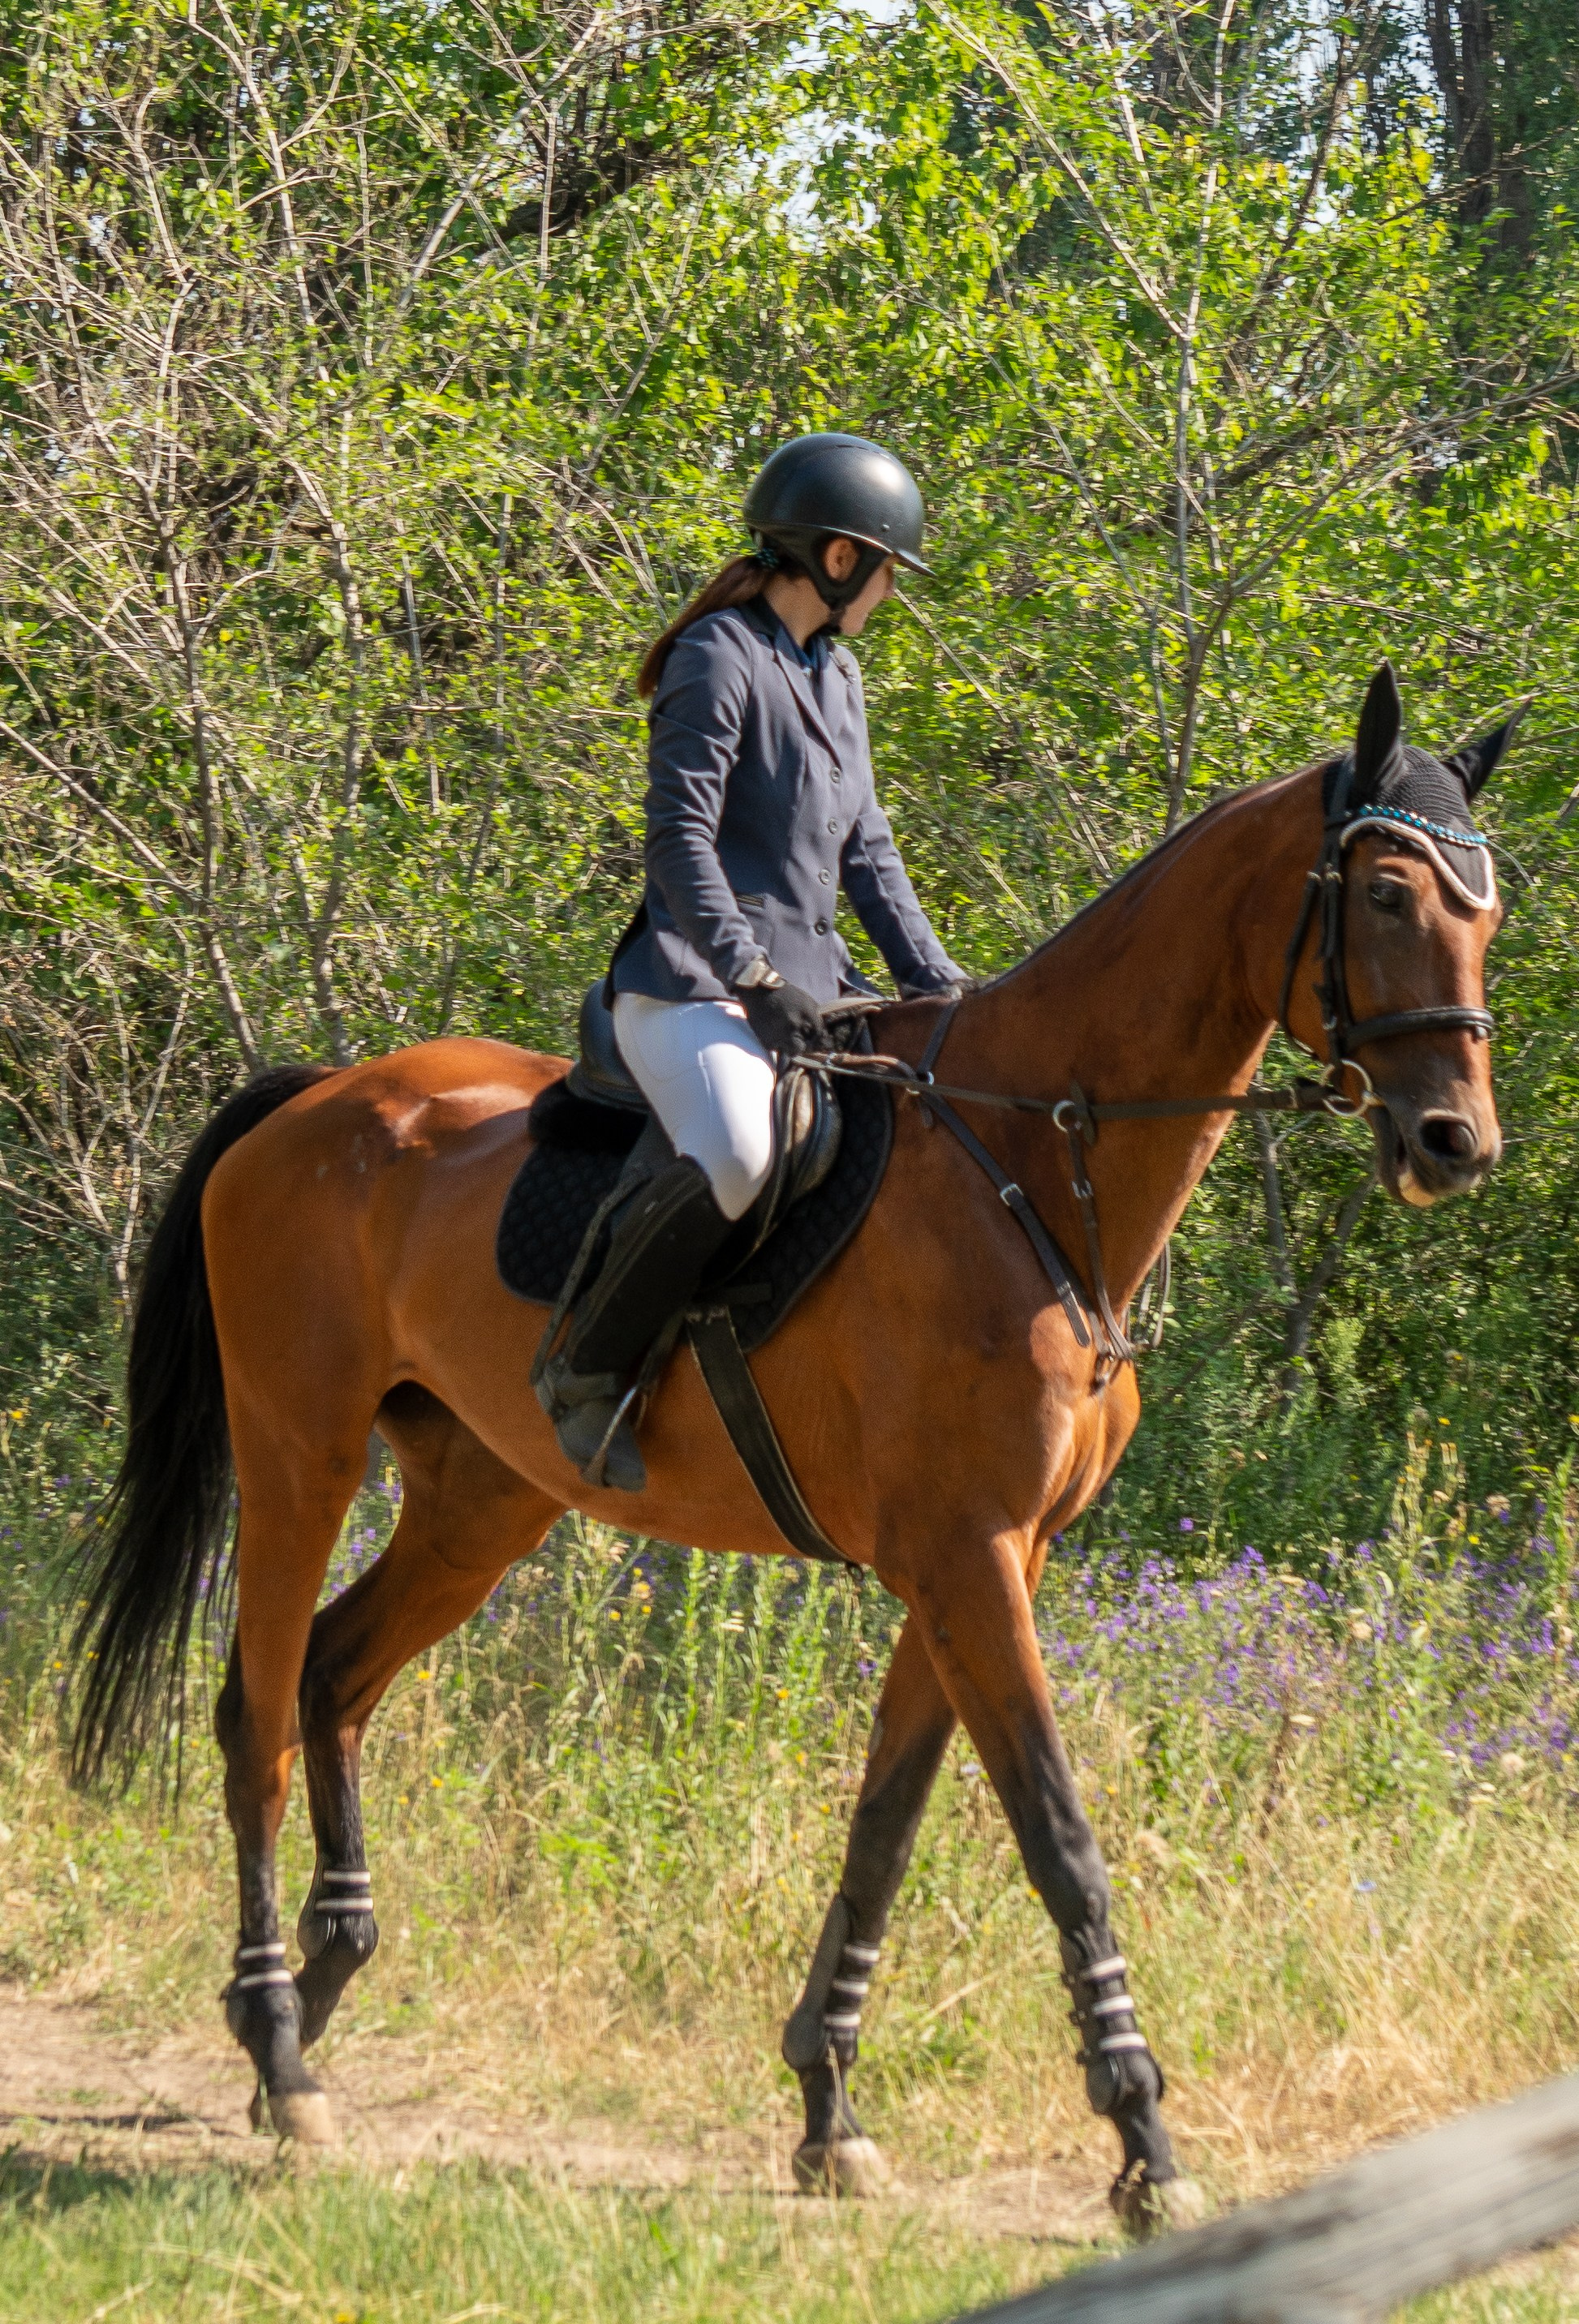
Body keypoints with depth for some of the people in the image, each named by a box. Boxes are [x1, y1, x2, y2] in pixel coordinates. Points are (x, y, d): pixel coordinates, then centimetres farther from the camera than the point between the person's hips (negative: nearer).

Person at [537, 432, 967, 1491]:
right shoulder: (719, 660, -7)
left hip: (811, 985, 9)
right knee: (736, 1155, -36)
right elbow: (681, 843, -15)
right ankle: (588, 1368, -21)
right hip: (693, 984, -9)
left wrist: (937, 983, 11)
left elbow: (865, 849, 22)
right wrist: (753, 980, -25)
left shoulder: (836, 675, 20)